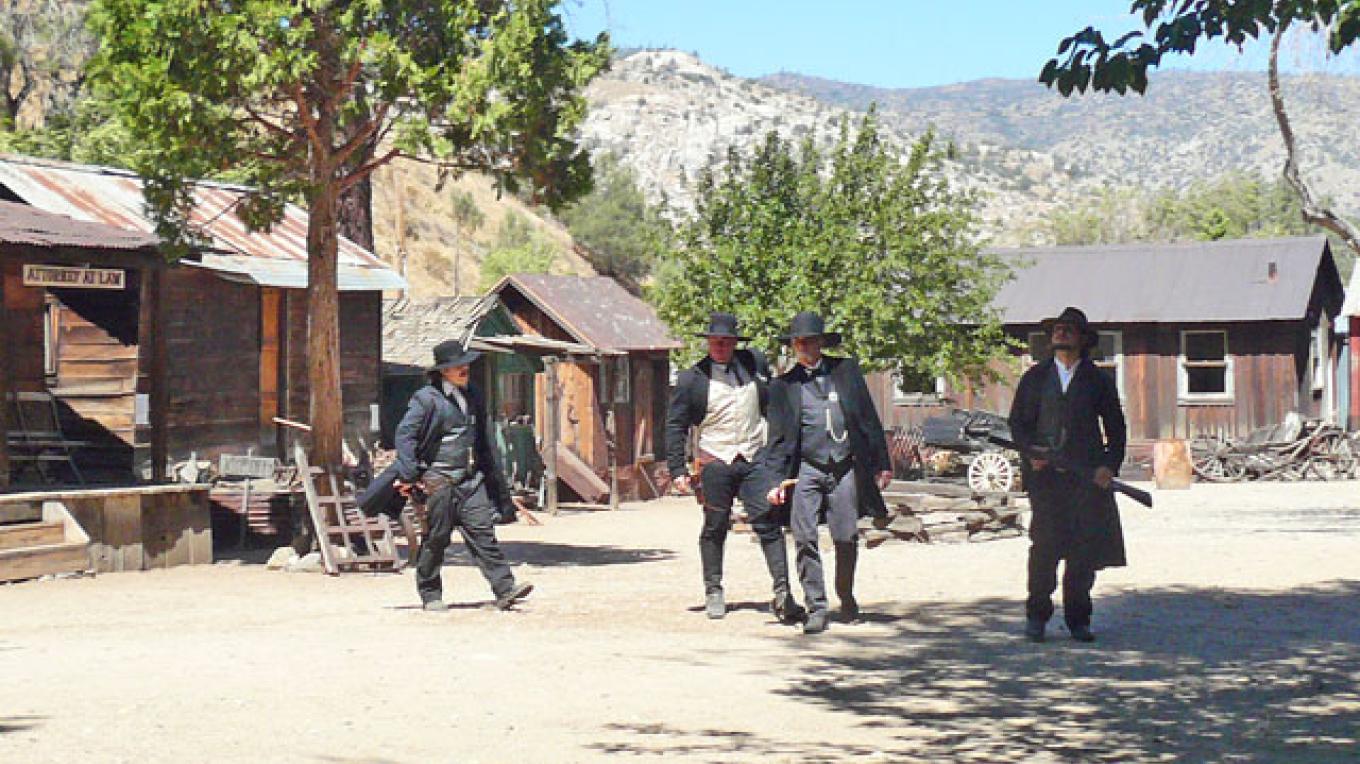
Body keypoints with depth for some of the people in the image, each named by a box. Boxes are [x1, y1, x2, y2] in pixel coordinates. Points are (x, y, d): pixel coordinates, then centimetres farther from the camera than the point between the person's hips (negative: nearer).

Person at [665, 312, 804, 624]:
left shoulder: (755, 363, 7)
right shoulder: (691, 379, -1)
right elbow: (675, 426, 3)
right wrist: (677, 470, -3)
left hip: (755, 459, 1)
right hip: (715, 463, -1)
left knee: (768, 524, -6)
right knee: (714, 529, 8)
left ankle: (782, 592, -8)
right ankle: (713, 592, 22)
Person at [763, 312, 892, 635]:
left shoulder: (846, 370, 10)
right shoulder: (783, 385, 8)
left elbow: (869, 418, 11)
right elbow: (778, 438, 9)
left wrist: (882, 463, 7)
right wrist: (775, 481, 0)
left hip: (846, 468, 0)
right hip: (807, 469, 0)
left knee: (847, 539, 0)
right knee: (805, 539, -10)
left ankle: (847, 599, 24)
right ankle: (816, 608, -4)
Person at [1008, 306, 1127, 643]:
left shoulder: (1098, 381, 14)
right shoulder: (1034, 378, 15)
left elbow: (1116, 429, 13)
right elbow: (1018, 422, 13)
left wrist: (1110, 465, -2)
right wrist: (1031, 451, -6)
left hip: (1087, 474, 1)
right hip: (1045, 474, 0)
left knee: (1086, 546, -3)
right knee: (1045, 542, -12)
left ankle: (1078, 618, 10)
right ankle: (1037, 614, 1)